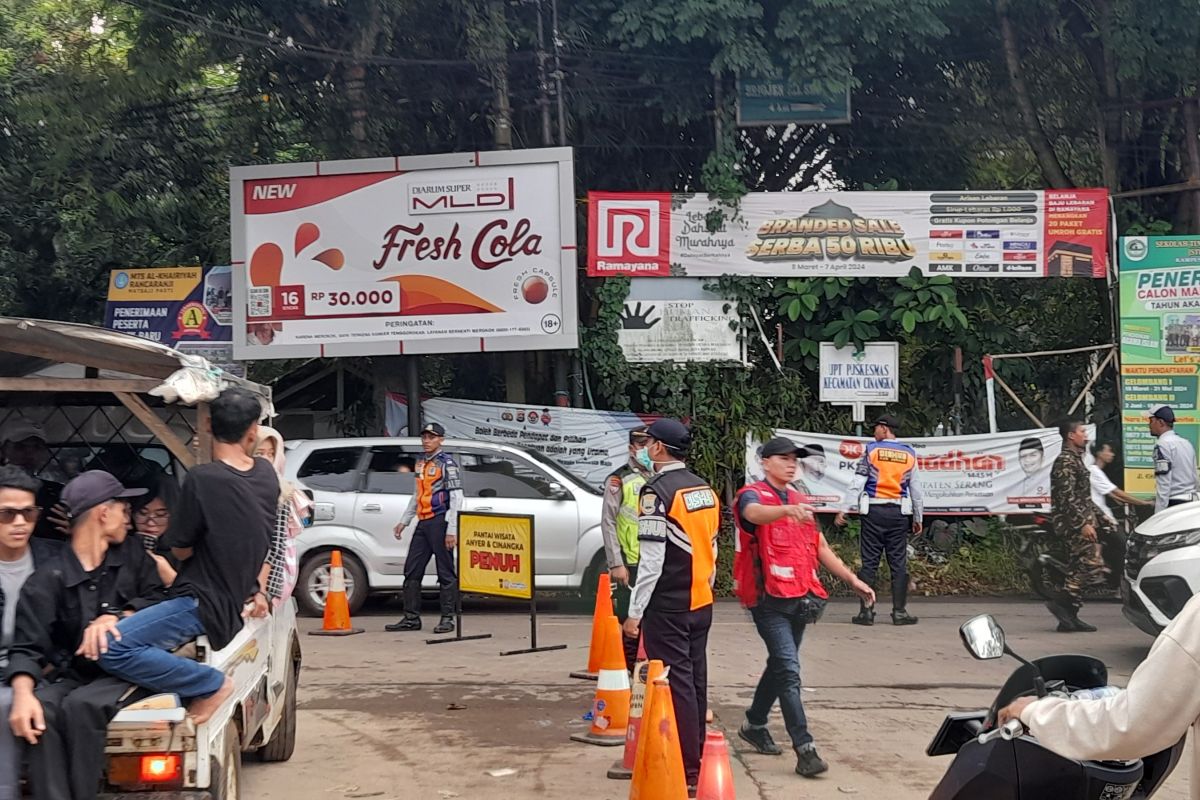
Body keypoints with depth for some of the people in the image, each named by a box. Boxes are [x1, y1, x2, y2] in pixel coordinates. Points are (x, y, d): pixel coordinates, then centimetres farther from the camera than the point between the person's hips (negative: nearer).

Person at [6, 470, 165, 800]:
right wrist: (23, 693, -31)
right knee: (40, 709, -33)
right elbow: (27, 647, -10)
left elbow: (160, 602, 0)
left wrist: (115, 617, -20)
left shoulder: (132, 554, 8)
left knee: (81, 706, -31)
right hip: (72, 675, 0)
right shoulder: (47, 580, -3)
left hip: (129, 671, 0)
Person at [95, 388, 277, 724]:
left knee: (110, 648, -22)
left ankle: (211, 683, -15)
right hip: (240, 600, 9)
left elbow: (181, 550, -7)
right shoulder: (267, 474, 0)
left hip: (204, 605, -9)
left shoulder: (202, 479, -21)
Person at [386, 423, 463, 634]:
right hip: (423, 523, 8)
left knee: (446, 573, -2)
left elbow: (456, 498, -12)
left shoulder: (447, 463, -6)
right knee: (411, 571, 7)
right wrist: (404, 521, 21)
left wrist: (451, 530, -17)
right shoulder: (421, 464, 18)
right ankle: (411, 618, 13)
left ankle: (447, 619, 4)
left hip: (440, 522, -8)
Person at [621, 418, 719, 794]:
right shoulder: (705, 489, 10)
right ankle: (696, 757, 23)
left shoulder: (658, 491, -15)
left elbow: (651, 560, -18)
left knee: (676, 685, -3)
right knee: (695, 681, 14)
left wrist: (635, 613, -12)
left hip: (668, 608, -8)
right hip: (701, 603, 8)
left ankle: (687, 770, 0)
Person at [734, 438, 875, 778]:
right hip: (769, 599, -8)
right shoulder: (753, 495, -7)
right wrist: (787, 510, -54)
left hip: (800, 597, 8)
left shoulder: (799, 501, 17)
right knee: (789, 669, -13)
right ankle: (804, 748, -14)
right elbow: (755, 513, -33)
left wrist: (852, 579, 14)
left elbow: (820, 547, 21)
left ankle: (754, 725, 35)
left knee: (780, 665, 17)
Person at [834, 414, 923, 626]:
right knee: (899, 563, 4)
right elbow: (915, 489, 8)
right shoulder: (909, 454, 7)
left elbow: (857, 483, -6)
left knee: (869, 563, 1)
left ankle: (866, 611, 1)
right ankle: (900, 612, 4)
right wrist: (918, 518, 15)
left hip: (873, 512, -1)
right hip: (898, 513, 2)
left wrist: (844, 509, -4)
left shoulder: (871, 450, -1)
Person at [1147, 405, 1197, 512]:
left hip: (1173, 503, -8)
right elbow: (1194, 477, 15)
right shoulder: (1186, 443, 14)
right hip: (1189, 501, 9)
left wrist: (1159, 513, -17)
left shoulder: (1163, 444, -12)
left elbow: (1163, 482, -17)